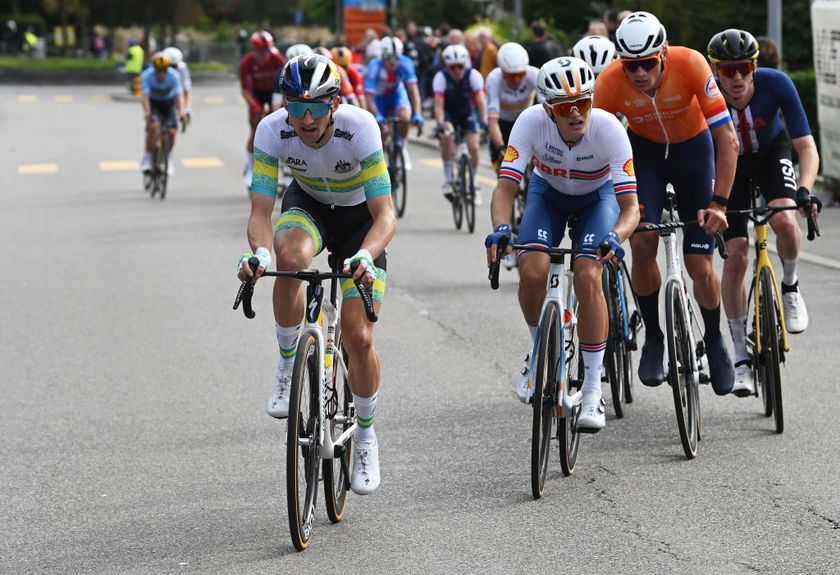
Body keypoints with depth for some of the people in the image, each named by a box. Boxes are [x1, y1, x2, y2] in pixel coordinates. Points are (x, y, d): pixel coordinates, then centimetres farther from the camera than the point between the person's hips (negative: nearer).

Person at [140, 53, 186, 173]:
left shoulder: (173, 76, -27)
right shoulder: (147, 75, -28)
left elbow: (178, 96, -35)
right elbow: (145, 96, -36)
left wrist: (181, 112, -50)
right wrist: (147, 113, -52)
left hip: (169, 102, 1)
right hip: (153, 102, -1)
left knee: (171, 131, -15)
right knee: (153, 126, -27)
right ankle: (147, 157, -15)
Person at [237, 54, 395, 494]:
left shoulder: (359, 128, -34)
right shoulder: (272, 131, -28)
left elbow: (385, 215, -36)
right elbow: (260, 212, -28)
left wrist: (365, 257, -55)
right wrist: (259, 252, -50)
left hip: (359, 216, -1)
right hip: (308, 205, 1)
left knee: (359, 339, -10)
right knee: (290, 257, -37)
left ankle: (366, 436, 16)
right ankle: (289, 367, -15)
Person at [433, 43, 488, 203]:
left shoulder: (473, 75, -25)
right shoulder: (441, 77, -27)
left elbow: (481, 100, -32)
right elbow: (438, 104, -33)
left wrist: (484, 122, -46)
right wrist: (440, 125, -48)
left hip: (468, 112, 1)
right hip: (449, 113, -1)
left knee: (473, 147, -14)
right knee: (447, 136, -30)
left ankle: (473, 184, 7)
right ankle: (448, 178, -17)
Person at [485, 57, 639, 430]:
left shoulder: (609, 128, -34)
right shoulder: (531, 122, -31)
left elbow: (630, 206, -34)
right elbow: (505, 187, -33)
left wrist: (615, 236, -55)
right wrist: (500, 228, -53)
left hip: (597, 196, -1)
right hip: (548, 192, 1)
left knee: (587, 276, -24)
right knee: (532, 271, -24)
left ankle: (592, 392, -15)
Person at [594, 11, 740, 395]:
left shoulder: (690, 64, -33)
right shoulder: (610, 82, -28)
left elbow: (727, 140, -29)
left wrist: (718, 203, -34)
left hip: (693, 148, -1)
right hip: (644, 150, 1)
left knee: (700, 267, -5)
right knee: (642, 242, -22)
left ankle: (714, 342, 22)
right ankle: (652, 337, 0)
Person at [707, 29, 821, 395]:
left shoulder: (776, 84, -31)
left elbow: (807, 147, -29)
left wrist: (804, 190, -46)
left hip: (771, 152, 0)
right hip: (728, 162, 0)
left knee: (783, 220, -30)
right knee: (736, 257, -9)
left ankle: (790, 288, 2)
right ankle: (741, 357, 5)